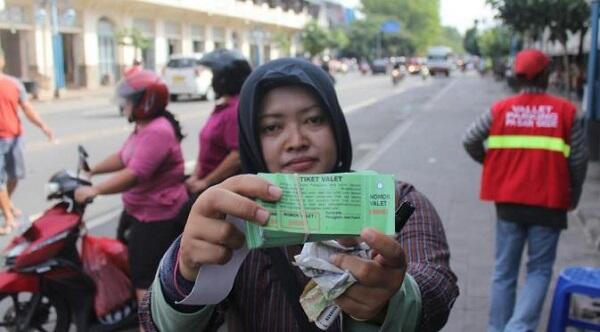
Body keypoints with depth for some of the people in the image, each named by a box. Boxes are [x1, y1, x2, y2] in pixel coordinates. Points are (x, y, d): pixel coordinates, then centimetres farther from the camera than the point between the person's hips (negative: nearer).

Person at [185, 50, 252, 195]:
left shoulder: (238, 109, -18)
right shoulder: (223, 108, 12)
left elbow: (238, 156, -25)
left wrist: (205, 182, -17)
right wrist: (196, 176, 6)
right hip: (211, 187, 9)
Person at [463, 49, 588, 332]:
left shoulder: (500, 109, 0)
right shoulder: (565, 111, -4)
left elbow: (470, 141, -2)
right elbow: (578, 159, -3)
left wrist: (491, 163, 16)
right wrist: (574, 194, 12)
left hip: (508, 201, 2)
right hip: (548, 203, -2)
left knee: (504, 270, 14)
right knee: (539, 270, 10)